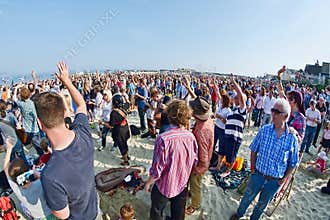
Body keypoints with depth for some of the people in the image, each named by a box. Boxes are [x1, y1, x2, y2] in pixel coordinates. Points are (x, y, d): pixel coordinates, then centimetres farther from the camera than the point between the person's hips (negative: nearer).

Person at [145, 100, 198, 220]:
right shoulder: (191, 136, -17)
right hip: (182, 184, 4)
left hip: (164, 186, -4)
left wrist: (148, 183, -7)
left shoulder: (163, 139, -33)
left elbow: (157, 169, -26)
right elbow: (194, 161, -3)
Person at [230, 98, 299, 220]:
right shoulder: (265, 130, -14)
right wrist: (253, 168, -2)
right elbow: (254, 150, -2)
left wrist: (284, 179, -4)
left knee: (262, 204, 24)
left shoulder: (292, 138, -15)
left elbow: (293, 163, -3)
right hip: (258, 175, 0)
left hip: (275, 181, 0)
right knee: (247, 198, 21)